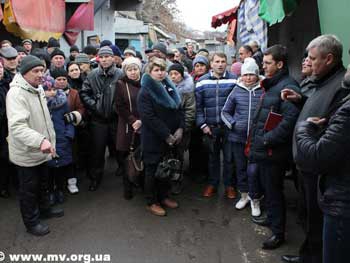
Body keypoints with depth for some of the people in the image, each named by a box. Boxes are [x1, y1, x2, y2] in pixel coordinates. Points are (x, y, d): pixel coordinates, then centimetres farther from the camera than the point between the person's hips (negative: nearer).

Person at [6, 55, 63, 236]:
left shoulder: (38, 89, 6)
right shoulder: (16, 93, -24)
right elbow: (17, 126, -36)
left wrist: (50, 141, 14)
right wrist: (40, 140, -48)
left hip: (41, 151, 8)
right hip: (26, 153, -8)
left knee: (43, 183, 24)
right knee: (29, 189, 10)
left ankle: (44, 209, 45)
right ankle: (31, 222, 27)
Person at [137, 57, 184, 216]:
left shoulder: (170, 88, 10)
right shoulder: (145, 92, -10)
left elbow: (179, 109, 10)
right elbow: (149, 118, -18)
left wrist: (180, 129, -6)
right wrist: (167, 135, -19)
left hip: (171, 139, 6)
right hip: (153, 139, -6)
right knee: (152, 169, 5)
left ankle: (163, 196, 32)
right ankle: (152, 202, 20)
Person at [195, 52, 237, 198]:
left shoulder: (234, 80, -4)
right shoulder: (202, 82, -1)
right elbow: (198, 105, 0)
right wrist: (202, 124, -6)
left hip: (229, 126, -1)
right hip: (210, 126, 1)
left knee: (229, 157, 10)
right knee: (212, 156, 15)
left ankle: (229, 185, 26)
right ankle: (212, 183, 31)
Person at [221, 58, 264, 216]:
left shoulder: (264, 91, -6)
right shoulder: (237, 90, 1)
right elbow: (225, 112, 8)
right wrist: (233, 124, -7)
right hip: (238, 137, 3)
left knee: (254, 170, 1)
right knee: (240, 167, 16)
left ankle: (255, 200, 22)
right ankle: (244, 195, 36)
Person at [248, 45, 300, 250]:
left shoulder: (288, 87, -18)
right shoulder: (271, 85, 15)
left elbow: (289, 120, -28)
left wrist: (267, 139, -22)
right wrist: (256, 138, 14)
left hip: (274, 151, -9)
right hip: (264, 149, 9)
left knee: (274, 190, 3)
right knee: (267, 187, 22)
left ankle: (278, 232, 18)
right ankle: (271, 218, 41)